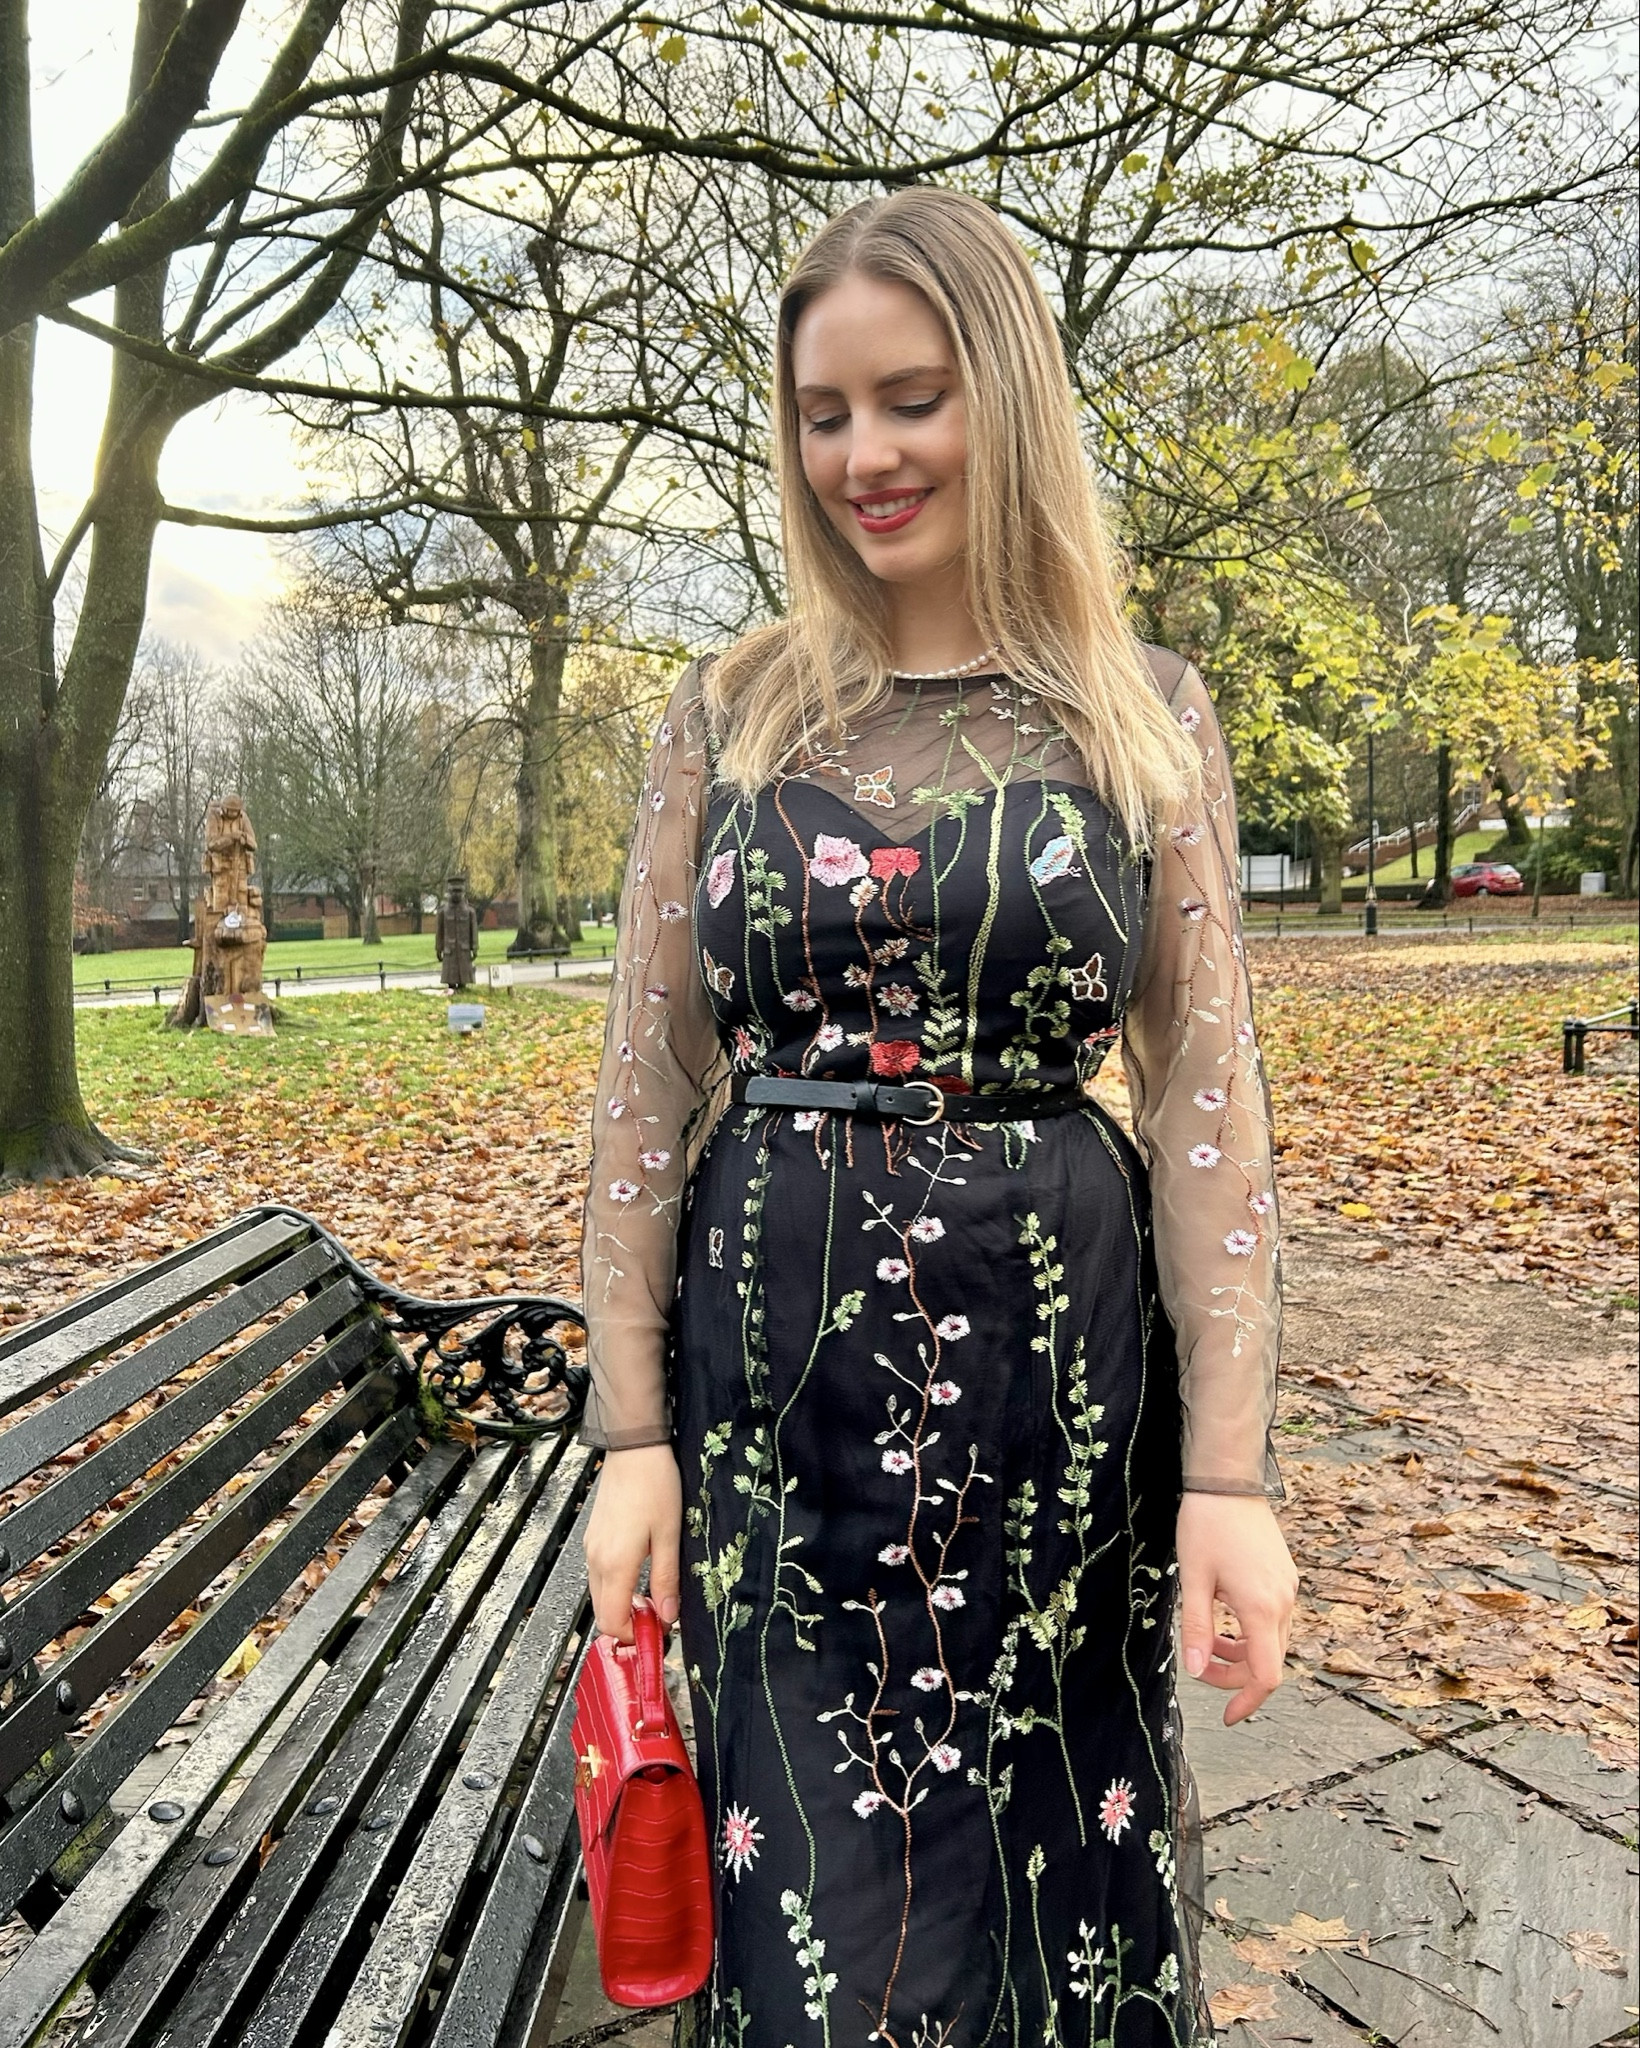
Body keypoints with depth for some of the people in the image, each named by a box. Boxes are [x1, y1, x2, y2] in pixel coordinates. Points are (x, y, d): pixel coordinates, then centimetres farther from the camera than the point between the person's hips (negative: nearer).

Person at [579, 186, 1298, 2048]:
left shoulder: (1146, 715, 1)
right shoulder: (726, 713, 3)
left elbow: (1208, 1104, -2)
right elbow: (645, 1091, 3)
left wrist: (1231, 1473, -8)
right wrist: (630, 1433, -2)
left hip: (1056, 1353, 0)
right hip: (769, 1355, 1)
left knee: (1055, 1855, 16)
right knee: (811, 1895, 12)